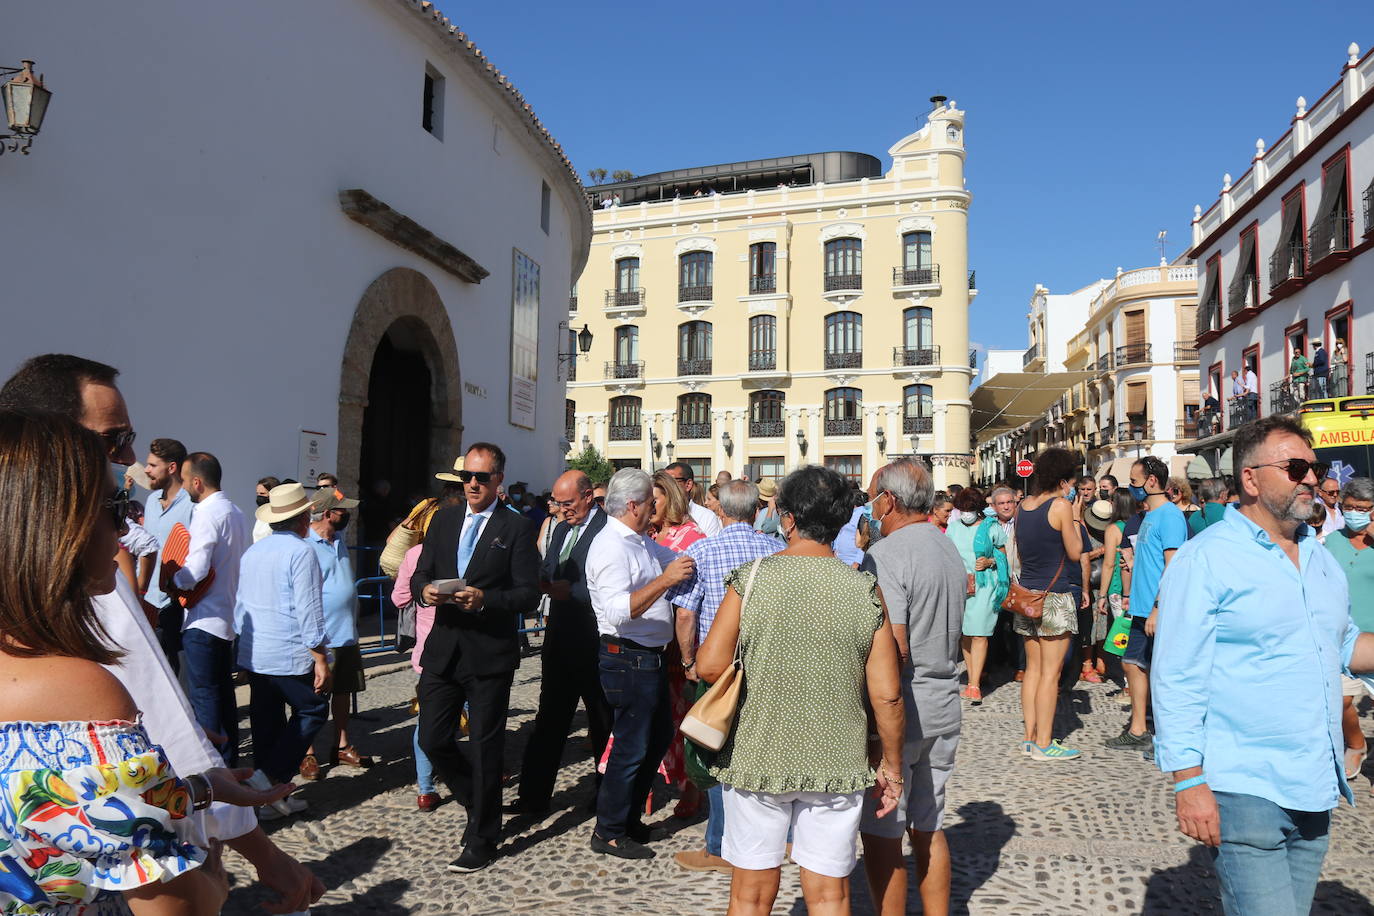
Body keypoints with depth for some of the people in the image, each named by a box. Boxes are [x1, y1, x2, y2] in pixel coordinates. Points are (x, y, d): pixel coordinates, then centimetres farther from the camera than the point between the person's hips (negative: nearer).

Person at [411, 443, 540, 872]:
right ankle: (479, 802, 35)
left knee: (484, 748, 5)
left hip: (490, 654, -5)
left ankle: (481, 840, 21)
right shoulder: (442, 520, 11)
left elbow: (529, 595, -9)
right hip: (443, 649, 5)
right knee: (433, 739, 8)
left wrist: (484, 599, -24)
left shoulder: (517, 527, -5)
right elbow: (419, 574, 12)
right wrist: (426, 589, -10)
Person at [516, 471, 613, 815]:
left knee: (603, 723, 10)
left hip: (594, 644, -7)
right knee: (549, 722, 11)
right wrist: (545, 582, -4)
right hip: (560, 641, 7)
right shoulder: (561, 530, 14)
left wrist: (571, 590, -20)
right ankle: (534, 797, 18)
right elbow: (546, 574, 17)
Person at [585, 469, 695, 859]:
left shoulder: (641, 542, 12)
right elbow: (619, 611, -30)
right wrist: (664, 581, -34)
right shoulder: (611, 547, -20)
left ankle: (629, 818, 33)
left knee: (659, 736, 20)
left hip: (649, 658, 10)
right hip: (627, 660, -10)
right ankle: (609, 832, 15)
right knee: (631, 746, 0)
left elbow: (679, 558, 24)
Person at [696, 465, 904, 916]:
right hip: (837, 766, 1)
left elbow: (710, 666, -13)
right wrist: (891, 767, 7)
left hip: (756, 759, -1)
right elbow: (887, 694, -6)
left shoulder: (751, 579, -10)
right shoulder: (866, 591, -6)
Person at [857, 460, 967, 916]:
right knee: (928, 828, 19)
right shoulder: (951, 549, 10)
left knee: (881, 833, 4)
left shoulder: (885, 555, -18)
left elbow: (894, 648, -23)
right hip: (944, 706, 9)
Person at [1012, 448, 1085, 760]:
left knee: (1033, 668, 12)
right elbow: (1075, 553, -6)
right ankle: (1043, 743, 2)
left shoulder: (1022, 507, 10)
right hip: (1055, 596, -7)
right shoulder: (1061, 505, -11)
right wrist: (1076, 518, 3)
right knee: (1050, 672, -2)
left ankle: (1030, 737, 17)